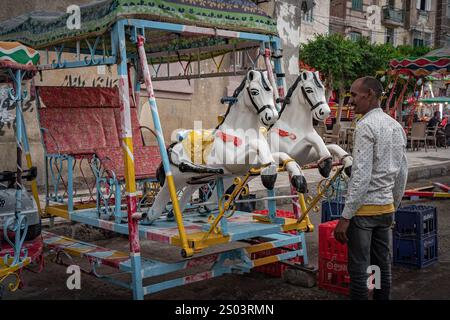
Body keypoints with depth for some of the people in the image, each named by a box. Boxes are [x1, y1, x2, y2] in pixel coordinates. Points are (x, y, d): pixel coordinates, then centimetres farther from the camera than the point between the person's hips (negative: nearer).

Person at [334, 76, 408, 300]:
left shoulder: (366, 126, -13)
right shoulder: (396, 126, 11)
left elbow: (361, 175, -20)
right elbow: (402, 174, 15)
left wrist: (346, 216, -18)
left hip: (364, 208, -8)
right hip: (386, 207, 8)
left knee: (359, 269, -2)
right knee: (382, 266, 14)